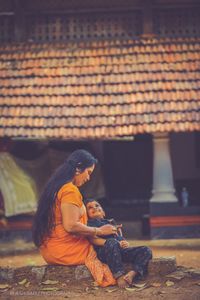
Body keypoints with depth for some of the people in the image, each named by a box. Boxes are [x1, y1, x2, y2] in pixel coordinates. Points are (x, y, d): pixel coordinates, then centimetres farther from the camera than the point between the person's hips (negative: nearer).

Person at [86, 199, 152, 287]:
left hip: (121, 250, 6)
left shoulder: (111, 222, 37)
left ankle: (133, 273, -37)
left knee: (146, 250, -14)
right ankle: (119, 276, -41)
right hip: (103, 251, -6)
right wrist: (116, 243, -13)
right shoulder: (90, 223, 19)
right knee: (111, 242, -39)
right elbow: (94, 239, 0)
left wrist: (125, 243, 0)